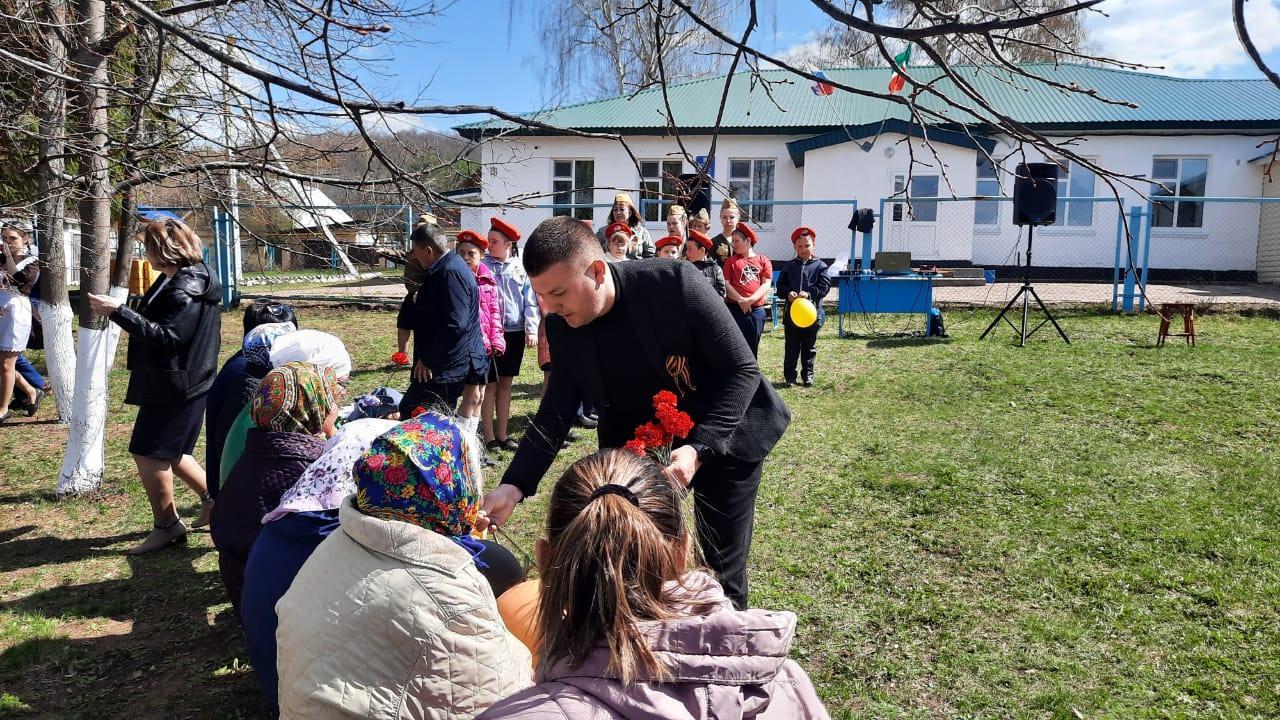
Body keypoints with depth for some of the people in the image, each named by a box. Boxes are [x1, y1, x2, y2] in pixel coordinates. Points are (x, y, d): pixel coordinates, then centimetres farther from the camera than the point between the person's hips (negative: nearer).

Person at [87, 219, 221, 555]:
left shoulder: (187, 288, -20)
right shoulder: (179, 279, 12)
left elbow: (165, 336, -26)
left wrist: (118, 311, -27)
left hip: (176, 387, -10)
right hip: (172, 384, 10)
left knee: (148, 454, -4)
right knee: (169, 453, 17)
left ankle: (166, 526, 8)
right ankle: (212, 500, 27)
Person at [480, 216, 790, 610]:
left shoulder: (674, 283, -28)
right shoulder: (562, 328, -13)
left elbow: (742, 371, -22)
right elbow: (553, 418, -8)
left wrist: (698, 449, -32)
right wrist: (513, 487, -22)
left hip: (722, 438, -3)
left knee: (723, 567, 6)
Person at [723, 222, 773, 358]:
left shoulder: (763, 260, 8)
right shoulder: (731, 261, 8)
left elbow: (766, 284, -1)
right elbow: (726, 284, -2)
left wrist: (751, 300, -15)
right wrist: (740, 300, -15)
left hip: (756, 310, 1)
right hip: (735, 309, -1)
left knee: (752, 346, 9)